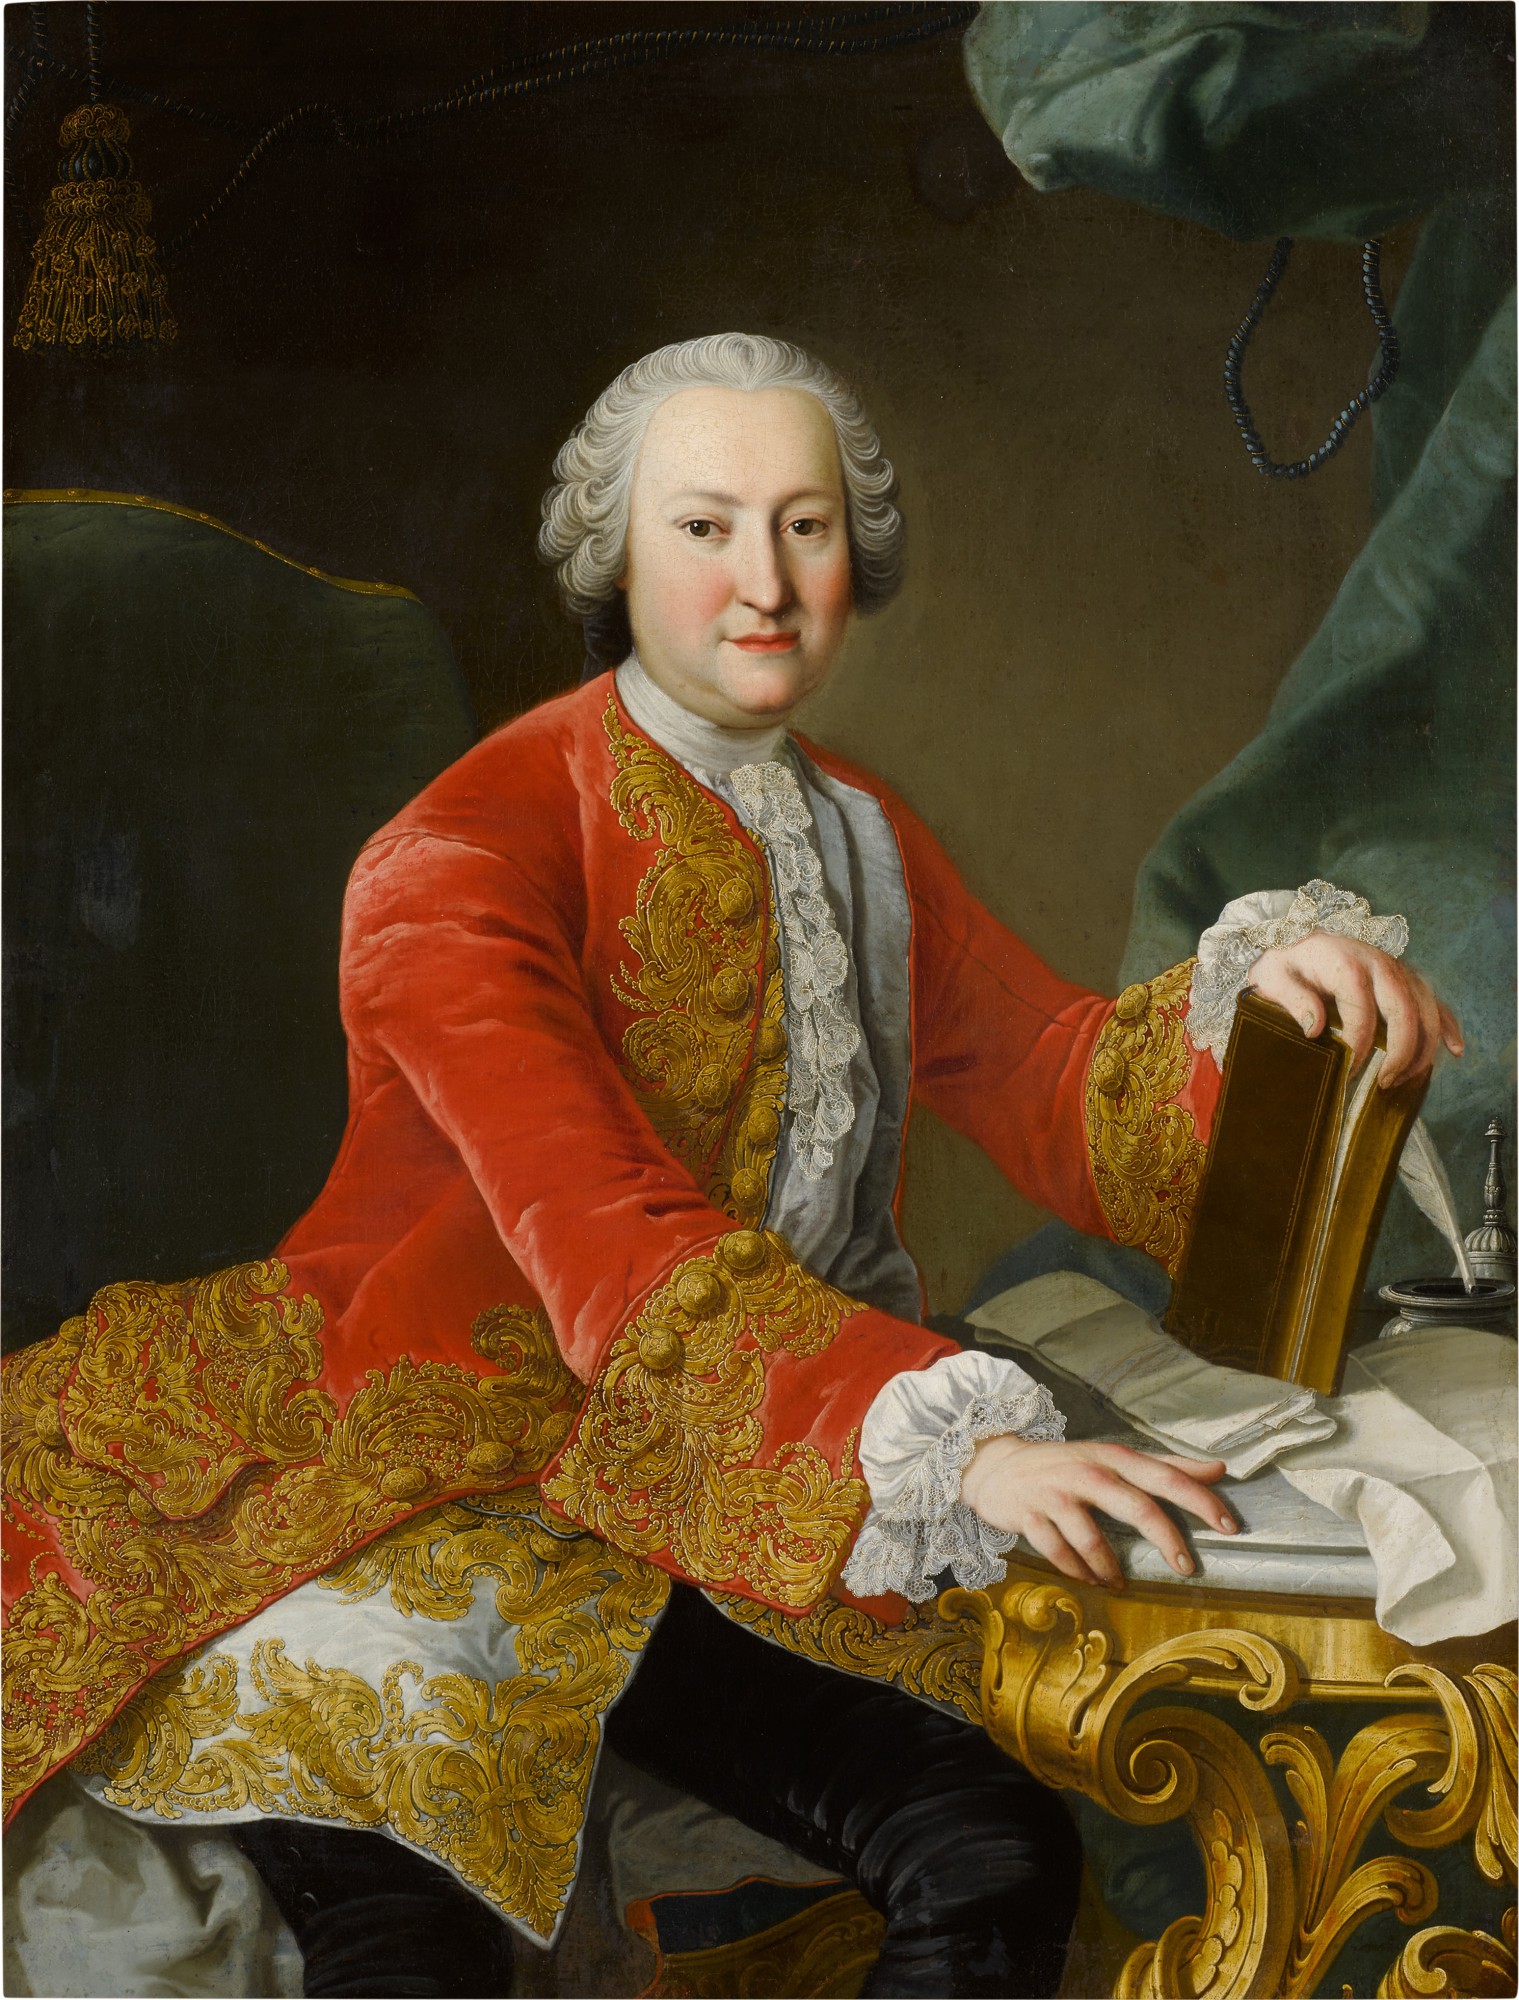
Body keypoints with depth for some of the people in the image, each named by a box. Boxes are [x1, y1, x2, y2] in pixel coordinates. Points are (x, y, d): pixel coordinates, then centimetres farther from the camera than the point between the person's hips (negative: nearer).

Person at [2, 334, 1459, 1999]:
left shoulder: (860, 839, 10)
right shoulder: (462, 858, -14)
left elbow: (1060, 1095, 4)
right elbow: (610, 1247, -27)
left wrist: (1259, 986, -17)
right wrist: (956, 1440, -40)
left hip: (688, 1529, 6)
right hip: (398, 1476, -5)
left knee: (1000, 1862, -15)